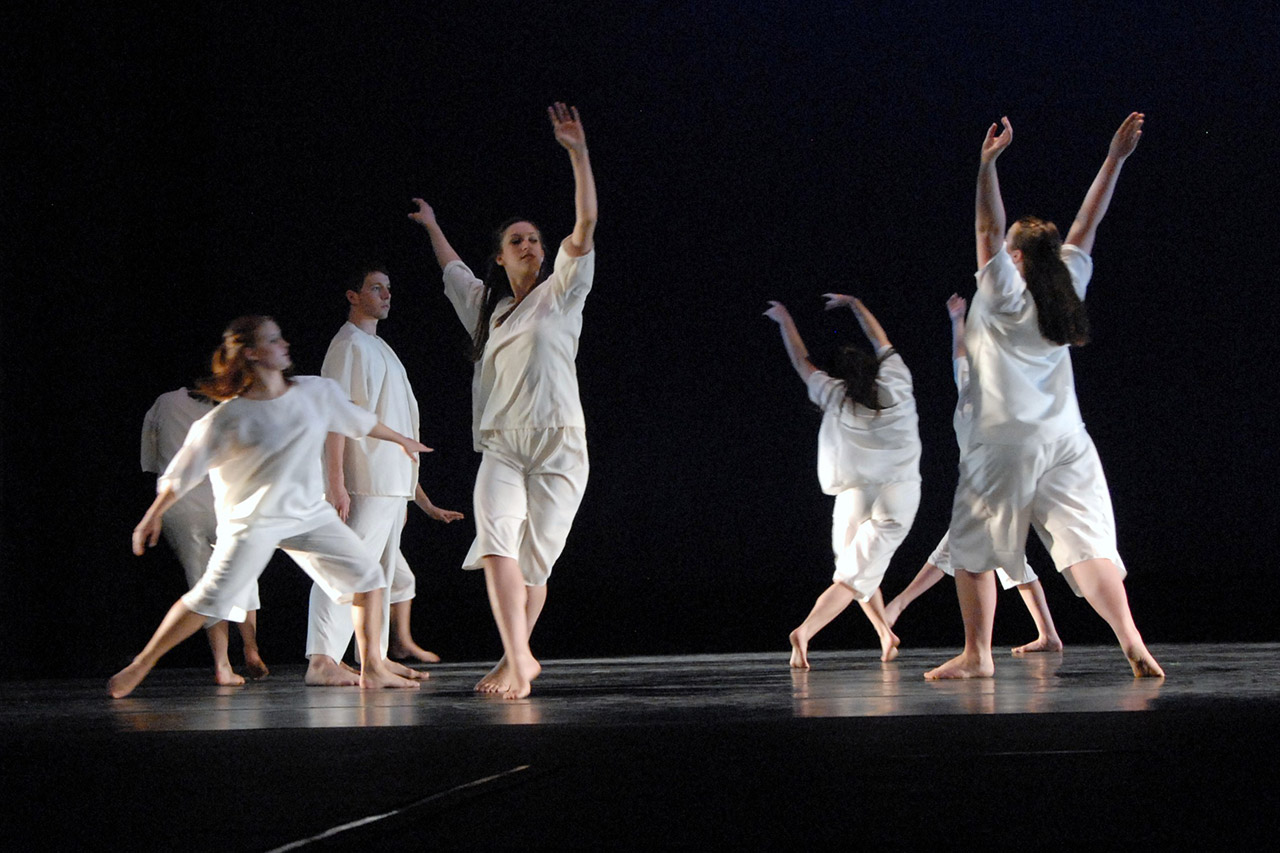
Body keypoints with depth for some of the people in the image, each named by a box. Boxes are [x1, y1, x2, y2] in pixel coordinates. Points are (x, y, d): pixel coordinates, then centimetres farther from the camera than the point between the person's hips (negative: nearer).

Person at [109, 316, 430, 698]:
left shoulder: (317, 391, -1)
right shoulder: (230, 418, -14)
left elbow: (360, 421, 17)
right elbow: (185, 469, -6)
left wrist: (402, 440, 29)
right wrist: (154, 516, -3)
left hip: (308, 513, 5)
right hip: (253, 519, -5)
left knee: (367, 575, -1)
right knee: (211, 598, -10)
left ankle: (372, 667, 8)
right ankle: (139, 667, 3)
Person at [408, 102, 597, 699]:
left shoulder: (559, 293, 8)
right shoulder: (488, 308, 21)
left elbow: (586, 225, -4)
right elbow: (453, 269, 42)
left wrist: (578, 152, -10)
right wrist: (431, 225, 54)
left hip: (557, 448, -3)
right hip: (501, 448, 3)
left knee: (533, 563, -3)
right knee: (496, 543, -22)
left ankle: (515, 657, 14)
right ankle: (519, 661, -30)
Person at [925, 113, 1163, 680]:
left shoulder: (1005, 296, -2)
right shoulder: (1067, 287, 9)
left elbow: (987, 228, -8)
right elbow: (1086, 225, 18)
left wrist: (987, 162, -11)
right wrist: (1115, 158, 20)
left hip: (1005, 445, -4)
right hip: (1065, 443, 4)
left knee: (972, 552, 8)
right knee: (1086, 546, -6)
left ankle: (977, 655, 8)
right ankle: (1132, 642, -23)